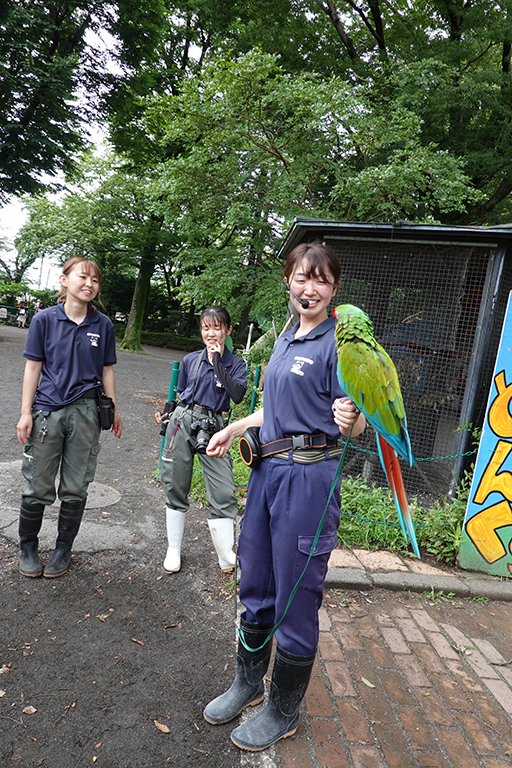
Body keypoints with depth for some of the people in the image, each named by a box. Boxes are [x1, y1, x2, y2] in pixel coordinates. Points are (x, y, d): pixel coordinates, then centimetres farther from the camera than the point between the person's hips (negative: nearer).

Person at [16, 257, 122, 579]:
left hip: (85, 411, 1)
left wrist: (113, 410, 9)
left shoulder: (103, 324, 4)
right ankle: (28, 547, 30)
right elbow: (33, 367, 1)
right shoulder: (45, 319, 0)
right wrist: (26, 413, -2)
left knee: (76, 488, 9)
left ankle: (63, 549, 28)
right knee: (38, 487, 5)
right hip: (47, 411, -1)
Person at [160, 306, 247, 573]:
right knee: (176, 488, 8)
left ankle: (227, 559, 10)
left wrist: (217, 361, -13)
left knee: (224, 494, -5)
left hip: (214, 429, -2)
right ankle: (173, 551, 26)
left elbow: (237, 395, -15)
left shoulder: (236, 364, 3)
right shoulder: (190, 360, 9)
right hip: (183, 422, 2)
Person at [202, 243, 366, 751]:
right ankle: (248, 683, 42)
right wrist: (234, 428, 21)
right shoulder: (285, 339, 14)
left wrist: (350, 421, -35)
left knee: (295, 601, 7)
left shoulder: (338, 342, -9)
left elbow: (355, 424, -14)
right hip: (267, 468, 8)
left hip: (308, 476, -7)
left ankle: (283, 713, 30)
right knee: (255, 586, 19)